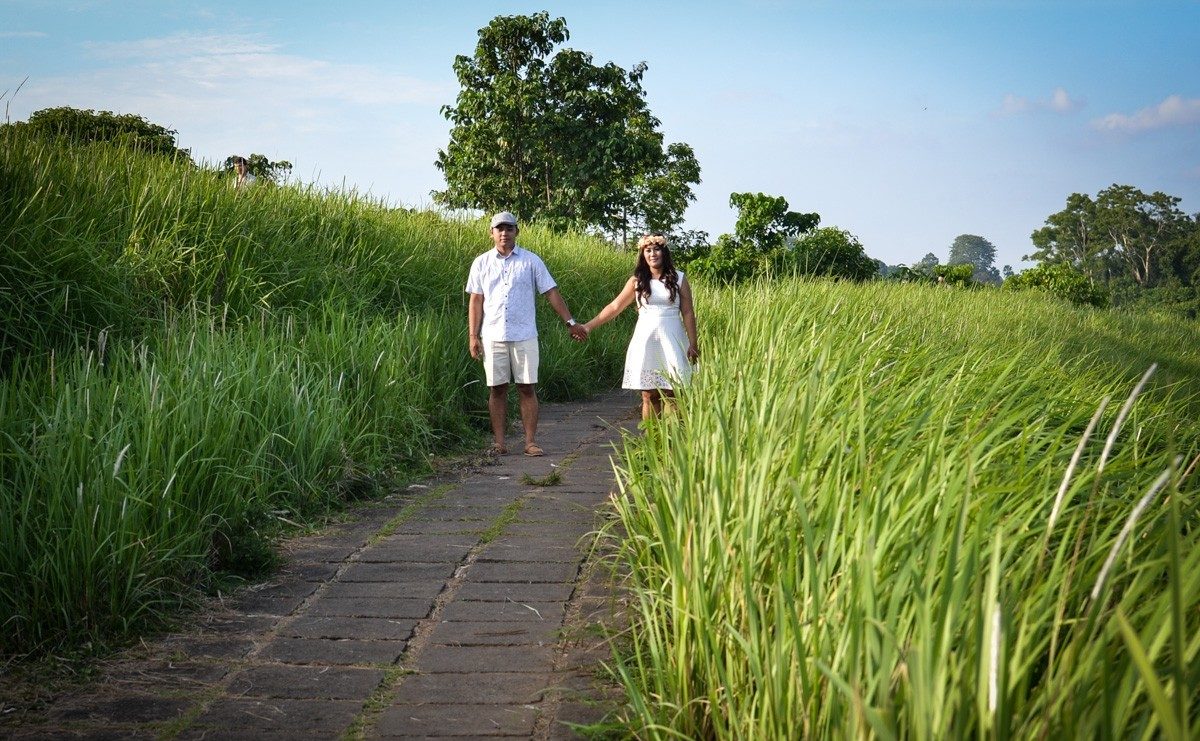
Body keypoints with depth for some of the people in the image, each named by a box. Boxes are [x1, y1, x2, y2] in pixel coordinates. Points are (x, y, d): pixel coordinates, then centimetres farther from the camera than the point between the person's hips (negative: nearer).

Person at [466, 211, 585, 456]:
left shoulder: (531, 261, 4)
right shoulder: (481, 263, 7)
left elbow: (551, 293, 5)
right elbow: (475, 301, 8)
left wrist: (570, 322, 0)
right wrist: (473, 336, 2)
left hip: (524, 336, -1)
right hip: (493, 337, 1)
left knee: (527, 388, 0)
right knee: (497, 389, 3)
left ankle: (531, 442, 3)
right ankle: (499, 443, 8)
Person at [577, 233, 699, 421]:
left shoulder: (678, 279, 4)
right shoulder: (637, 281, 7)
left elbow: (688, 313, 4)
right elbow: (614, 307, 9)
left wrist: (693, 344, -1)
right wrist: (589, 326, 5)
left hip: (672, 342, -1)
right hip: (645, 342, 1)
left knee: (672, 394, -6)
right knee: (649, 395, -1)